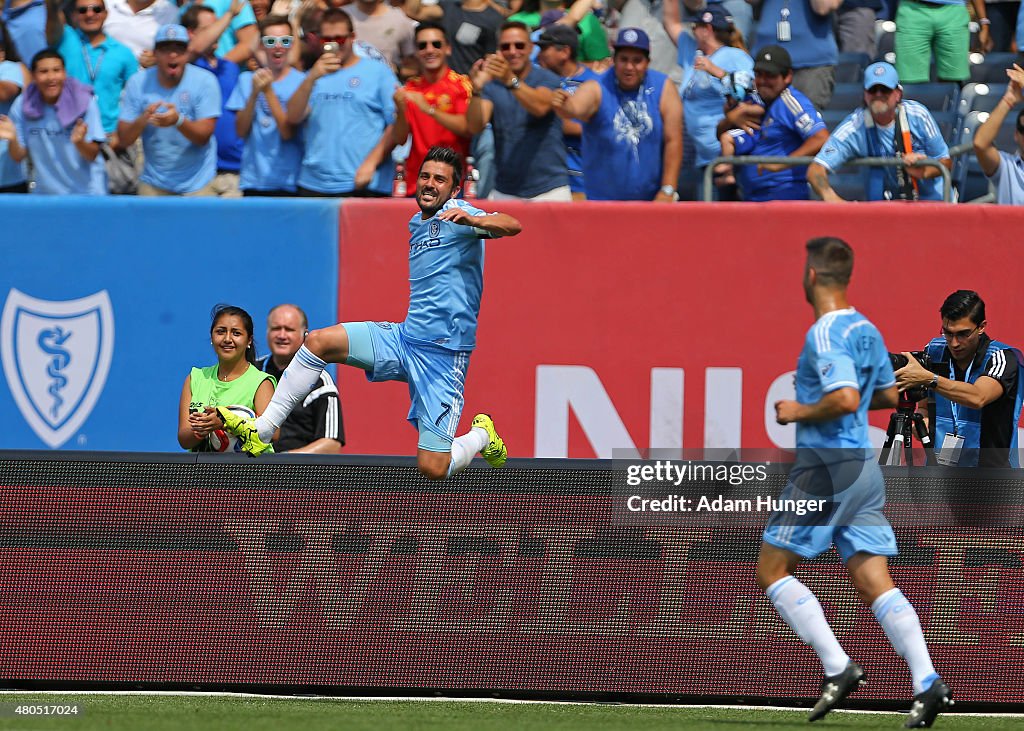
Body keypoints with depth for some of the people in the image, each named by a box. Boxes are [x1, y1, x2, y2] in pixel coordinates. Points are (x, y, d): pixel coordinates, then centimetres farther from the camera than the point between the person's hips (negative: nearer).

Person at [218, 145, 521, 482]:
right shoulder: (416, 223, 16)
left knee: (433, 469, -12)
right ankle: (260, 433, -8)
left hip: (444, 354, -7)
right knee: (319, 341, -13)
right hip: (404, 339, 7)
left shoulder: (457, 214, -9)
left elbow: (512, 226, -29)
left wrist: (474, 221, -46)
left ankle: (481, 436, 22)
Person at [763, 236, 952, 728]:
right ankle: (927, 683, -11)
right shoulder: (866, 330, 12)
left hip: (825, 466, -8)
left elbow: (844, 398, -27)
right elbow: (889, 395, 23)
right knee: (874, 583, 3)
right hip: (864, 466, 8)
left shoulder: (825, 334, -15)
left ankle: (838, 667, -6)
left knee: (771, 572, 3)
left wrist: (799, 411, -11)